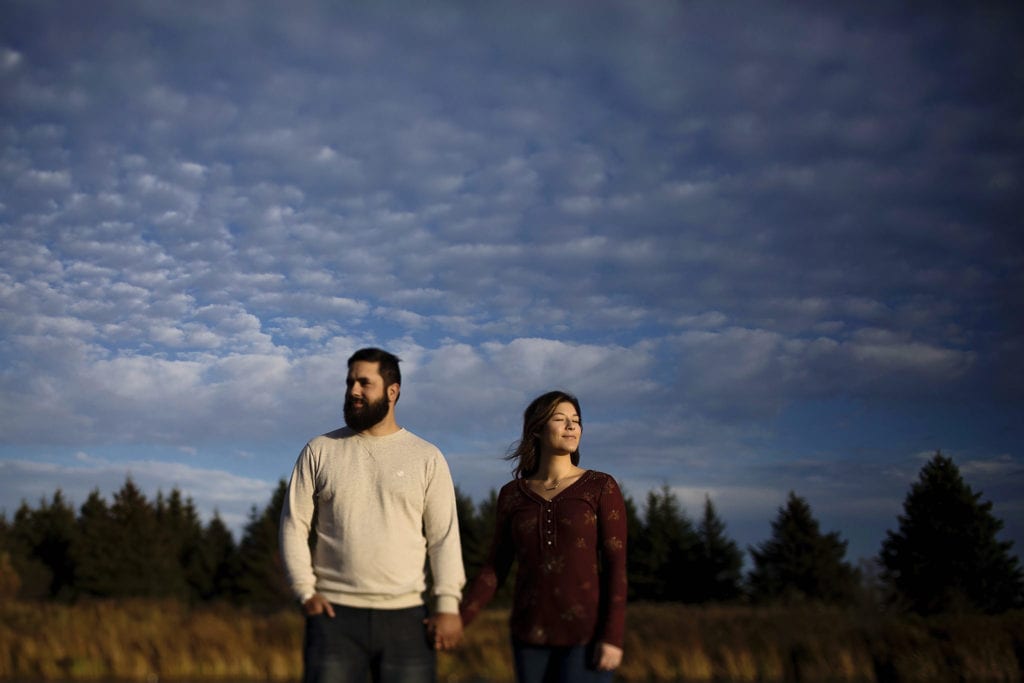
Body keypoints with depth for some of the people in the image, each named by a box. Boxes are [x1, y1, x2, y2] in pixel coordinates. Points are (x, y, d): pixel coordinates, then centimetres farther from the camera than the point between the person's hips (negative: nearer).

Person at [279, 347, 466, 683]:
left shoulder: (427, 457, 6)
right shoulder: (319, 451, 7)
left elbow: (444, 537, 2)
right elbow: (294, 526, 6)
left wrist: (448, 605, -7)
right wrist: (305, 591, -4)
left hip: (406, 616, 0)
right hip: (334, 613, 0)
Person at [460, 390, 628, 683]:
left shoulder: (602, 487, -2)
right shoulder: (512, 494, 7)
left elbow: (616, 566, -6)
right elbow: (495, 567, 7)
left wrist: (613, 637, -15)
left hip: (587, 631, -3)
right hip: (532, 631, 4)